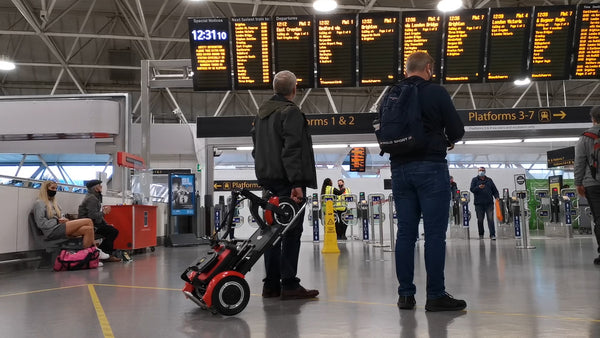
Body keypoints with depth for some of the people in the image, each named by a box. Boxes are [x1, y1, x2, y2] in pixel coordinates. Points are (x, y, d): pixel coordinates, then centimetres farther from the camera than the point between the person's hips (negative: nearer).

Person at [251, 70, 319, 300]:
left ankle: (271, 285, 15)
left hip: (267, 178, 9)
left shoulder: (261, 113, 18)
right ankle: (289, 285, -5)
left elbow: (256, 148, 22)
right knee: (292, 231, -6)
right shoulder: (291, 112, -10)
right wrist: (297, 182, -21)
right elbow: (292, 150, -19)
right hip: (286, 180, -9)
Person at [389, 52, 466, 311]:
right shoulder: (436, 92, -2)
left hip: (399, 168, 5)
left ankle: (405, 294, 9)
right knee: (435, 232, -3)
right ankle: (435, 295, -1)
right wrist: (446, 141, 19)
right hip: (430, 167, -5)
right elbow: (457, 130, -1)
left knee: (405, 232, 6)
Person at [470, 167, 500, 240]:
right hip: (479, 203, -1)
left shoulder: (489, 180, 17)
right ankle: (481, 234, 17)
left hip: (489, 203, 1)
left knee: (490, 219, -7)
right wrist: (478, 187, -21)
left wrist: (497, 196, -2)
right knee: (480, 220, 4)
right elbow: (472, 189, -3)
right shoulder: (474, 180, 10)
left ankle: (492, 235, -8)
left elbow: (494, 190, 16)